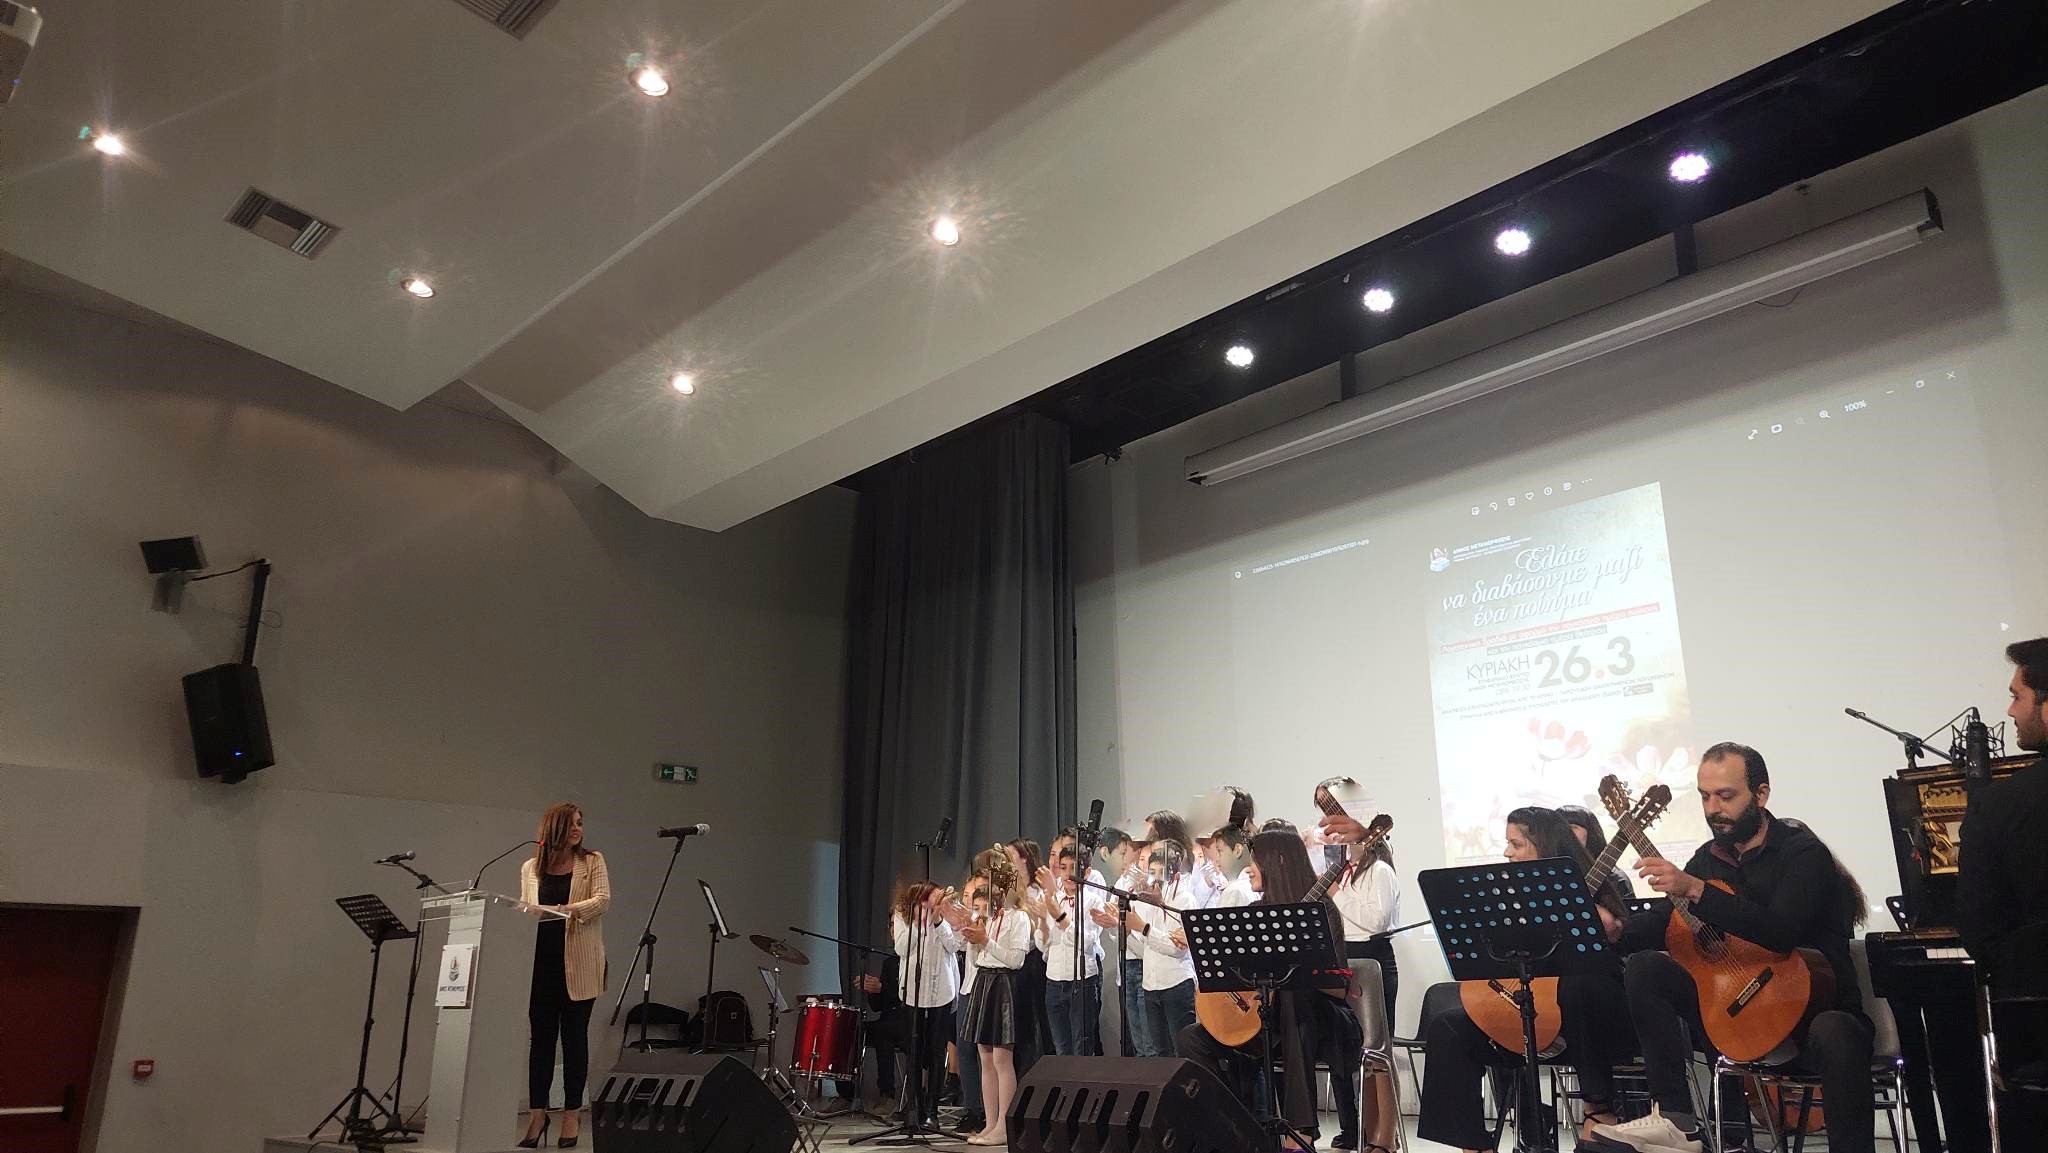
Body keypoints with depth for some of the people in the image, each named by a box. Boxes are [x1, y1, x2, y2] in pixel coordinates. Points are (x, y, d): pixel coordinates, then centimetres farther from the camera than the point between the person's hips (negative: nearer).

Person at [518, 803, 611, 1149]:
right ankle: (537, 1113, 12)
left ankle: (572, 1113, 11)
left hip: (578, 964, -2)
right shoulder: (531, 868, 11)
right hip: (541, 961, 2)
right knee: (541, 1036, 4)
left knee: (574, 1036, 3)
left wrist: (568, 909, -22)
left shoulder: (592, 861, 5)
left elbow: (602, 899, -7)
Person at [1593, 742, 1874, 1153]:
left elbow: (1781, 931, -29)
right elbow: (1667, 920, 11)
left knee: (1836, 1036, -39)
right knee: (1645, 968, -11)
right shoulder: (1711, 857, 9)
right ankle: (1677, 1119, -14)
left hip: (1812, 1008, -6)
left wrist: (1694, 889, -35)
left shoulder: (1803, 853, -12)